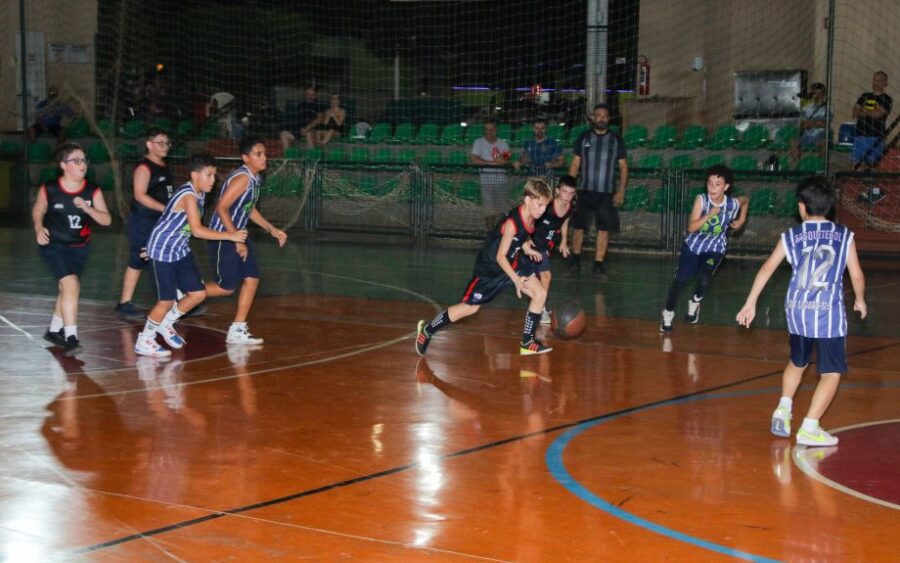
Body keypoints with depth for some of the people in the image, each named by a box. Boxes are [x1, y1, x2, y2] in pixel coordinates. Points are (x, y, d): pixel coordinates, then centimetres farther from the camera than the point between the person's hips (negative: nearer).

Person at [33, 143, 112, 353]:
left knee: (68, 289, 17)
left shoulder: (93, 192, -7)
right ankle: (70, 337, -20)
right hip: (54, 245, -5)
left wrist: (87, 208, -25)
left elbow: (106, 220, -10)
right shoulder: (49, 189, -12)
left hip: (79, 247, 5)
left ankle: (54, 330, 38)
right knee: (71, 284, -22)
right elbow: (37, 211, 5)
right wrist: (39, 228, -13)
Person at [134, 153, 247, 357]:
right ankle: (144, 341, 11)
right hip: (163, 250, -9)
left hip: (181, 250, 9)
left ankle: (166, 323, 27)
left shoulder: (200, 194, 4)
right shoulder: (189, 196, -25)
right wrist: (230, 236, -32)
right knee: (168, 300, -6)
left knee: (198, 294, 6)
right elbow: (198, 230, -34)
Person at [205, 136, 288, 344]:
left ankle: (237, 331, 10)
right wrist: (237, 241, -25)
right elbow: (221, 208, -26)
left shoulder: (254, 179, 7)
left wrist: (272, 229, 17)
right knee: (227, 287, -3)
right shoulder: (242, 178, -22)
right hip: (223, 238, -9)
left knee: (252, 279, 3)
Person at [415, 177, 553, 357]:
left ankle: (527, 342, 9)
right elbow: (500, 257, -29)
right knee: (470, 307, 1)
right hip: (490, 267, -8)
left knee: (540, 293, -2)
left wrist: (526, 248, 5)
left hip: (513, 262, 8)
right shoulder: (512, 223, -32)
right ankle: (426, 330, 18)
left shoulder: (530, 216, -9)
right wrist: (516, 280, -35)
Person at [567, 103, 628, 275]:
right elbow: (575, 164, 8)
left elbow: (623, 167, 6)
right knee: (579, 226, 1)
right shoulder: (584, 138, 6)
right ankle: (575, 260, 16)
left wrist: (621, 191, -4)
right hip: (585, 191, 0)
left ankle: (599, 264, 6)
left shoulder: (616, 140, 5)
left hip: (607, 193, 0)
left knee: (604, 229, -1)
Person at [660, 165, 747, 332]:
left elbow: (745, 200, 10)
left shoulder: (733, 204, -16)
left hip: (715, 249, 0)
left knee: (704, 280, -20)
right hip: (693, 244, 0)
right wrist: (709, 215, -37)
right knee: (680, 279, -2)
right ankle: (668, 313, 16)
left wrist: (741, 220, -1)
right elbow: (691, 227, -26)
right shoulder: (701, 200, -21)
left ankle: (695, 303, 12)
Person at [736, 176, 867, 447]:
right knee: (831, 372, 5)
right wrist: (860, 299, 20)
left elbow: (767, 269, 4)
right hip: (829, 313, -3)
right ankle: (809, 428, -3)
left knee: (797, 362, 27)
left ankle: (783, 409, 17)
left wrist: (750, 304, 9)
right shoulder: (844, 236, 3)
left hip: (797, 311, 3)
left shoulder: (791, 236, 5)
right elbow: (857, 275, 1)